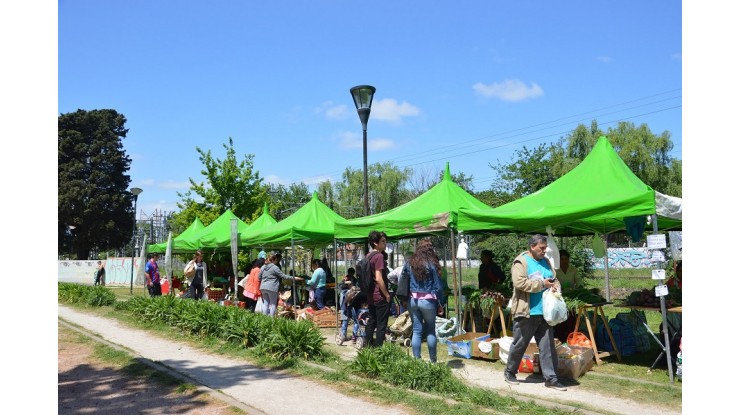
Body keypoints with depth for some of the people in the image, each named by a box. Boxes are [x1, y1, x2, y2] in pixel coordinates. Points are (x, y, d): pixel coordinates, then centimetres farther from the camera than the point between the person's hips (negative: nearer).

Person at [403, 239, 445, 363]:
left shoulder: (409, 263, 4)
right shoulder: (432, 264, -6)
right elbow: (438, 287, -4)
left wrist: (405, 299, 10)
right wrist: (439, 303, 5)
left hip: (413, 300, 3)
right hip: (428, 301, -3)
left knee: (416, 331, 7)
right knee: (430, 331, 10)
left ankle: (416, 360, 8)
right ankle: (433, 360, 16)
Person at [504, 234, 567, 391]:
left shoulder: (545, 262, 13)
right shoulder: (521, 262, -9)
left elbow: (554, 279, 23)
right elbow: (520, 283, -21)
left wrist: (555, 286, -2)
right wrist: (542, 284, -16)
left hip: (545, 312, 6)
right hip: (526, 313, -6)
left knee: (548, 346, 5)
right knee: (519, 345, 6)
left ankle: (551, 378, 10)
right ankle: (509, 372, 23)